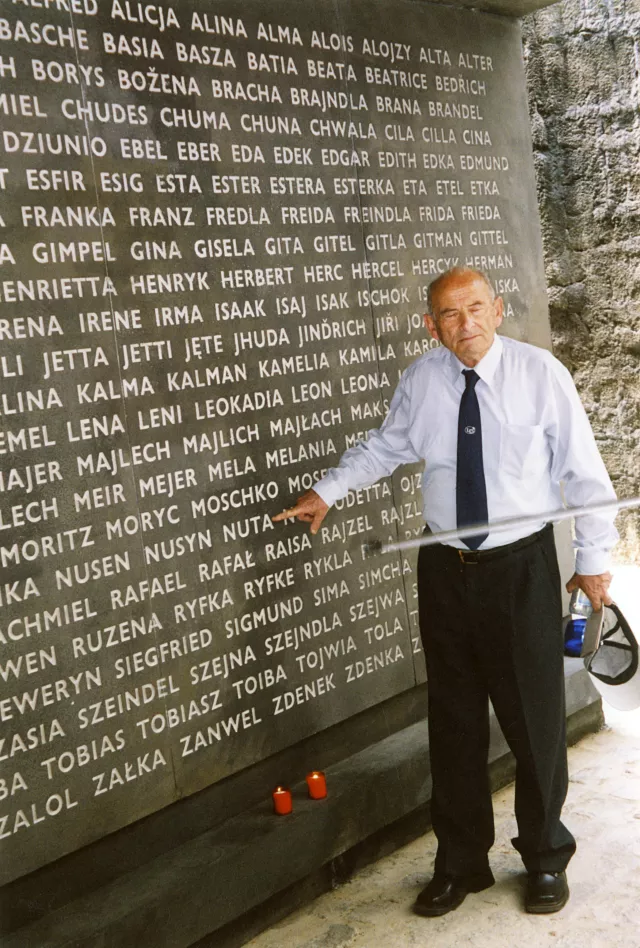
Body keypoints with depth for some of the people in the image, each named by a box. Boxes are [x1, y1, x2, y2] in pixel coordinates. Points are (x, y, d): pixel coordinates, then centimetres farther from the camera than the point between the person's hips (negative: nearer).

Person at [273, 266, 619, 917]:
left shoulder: (540, 373, -10)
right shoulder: (420, 381, -2)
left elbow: (583, 470, -4)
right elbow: (384, 446, 17)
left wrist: (593, 558, 0)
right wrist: (327, 492, 11)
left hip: (522, 568, -3)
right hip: (445, 570, 3)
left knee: (535, 717, 8)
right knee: (453, 721, 13)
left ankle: (545, 859, 33)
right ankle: (461, 862, 34)